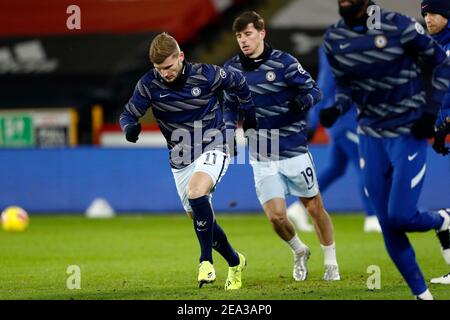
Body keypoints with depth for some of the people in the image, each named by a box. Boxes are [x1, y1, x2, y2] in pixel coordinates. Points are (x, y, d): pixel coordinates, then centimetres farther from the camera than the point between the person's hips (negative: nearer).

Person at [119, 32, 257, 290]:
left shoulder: (206, 75, -14)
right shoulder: (149, 84, -9)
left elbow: (238, 82, 5)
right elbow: (129, 113, -1)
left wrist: (249, 113, 12)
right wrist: (130, 127, -24)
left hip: (213, 149, -4)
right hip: (180, 160, 5)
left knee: (196, 192, -33)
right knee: (200, 220, 7)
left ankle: (206, 260, -22)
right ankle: (235, 262, 32)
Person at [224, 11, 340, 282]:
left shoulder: (284, 62, -10)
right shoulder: (232, 69, 2)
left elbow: (315, 91, -9)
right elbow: (230, 106, 16)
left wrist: (302, 101, -32)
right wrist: (229, 131, -1)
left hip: (294, 152, -2)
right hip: (262, 159, 2)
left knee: (315, 208, 6)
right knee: (276, 216, -8)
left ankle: (331, 263, 25)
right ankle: (300, 252, 22)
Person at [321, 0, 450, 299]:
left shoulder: (398, 26, -15)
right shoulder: (334, 39, 0)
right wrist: (337, 109, -11)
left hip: (408, 132, -5)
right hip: (371, 135, 5)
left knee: (400, 217, -13)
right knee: (388, 226, 4)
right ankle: (422, 294, 17)